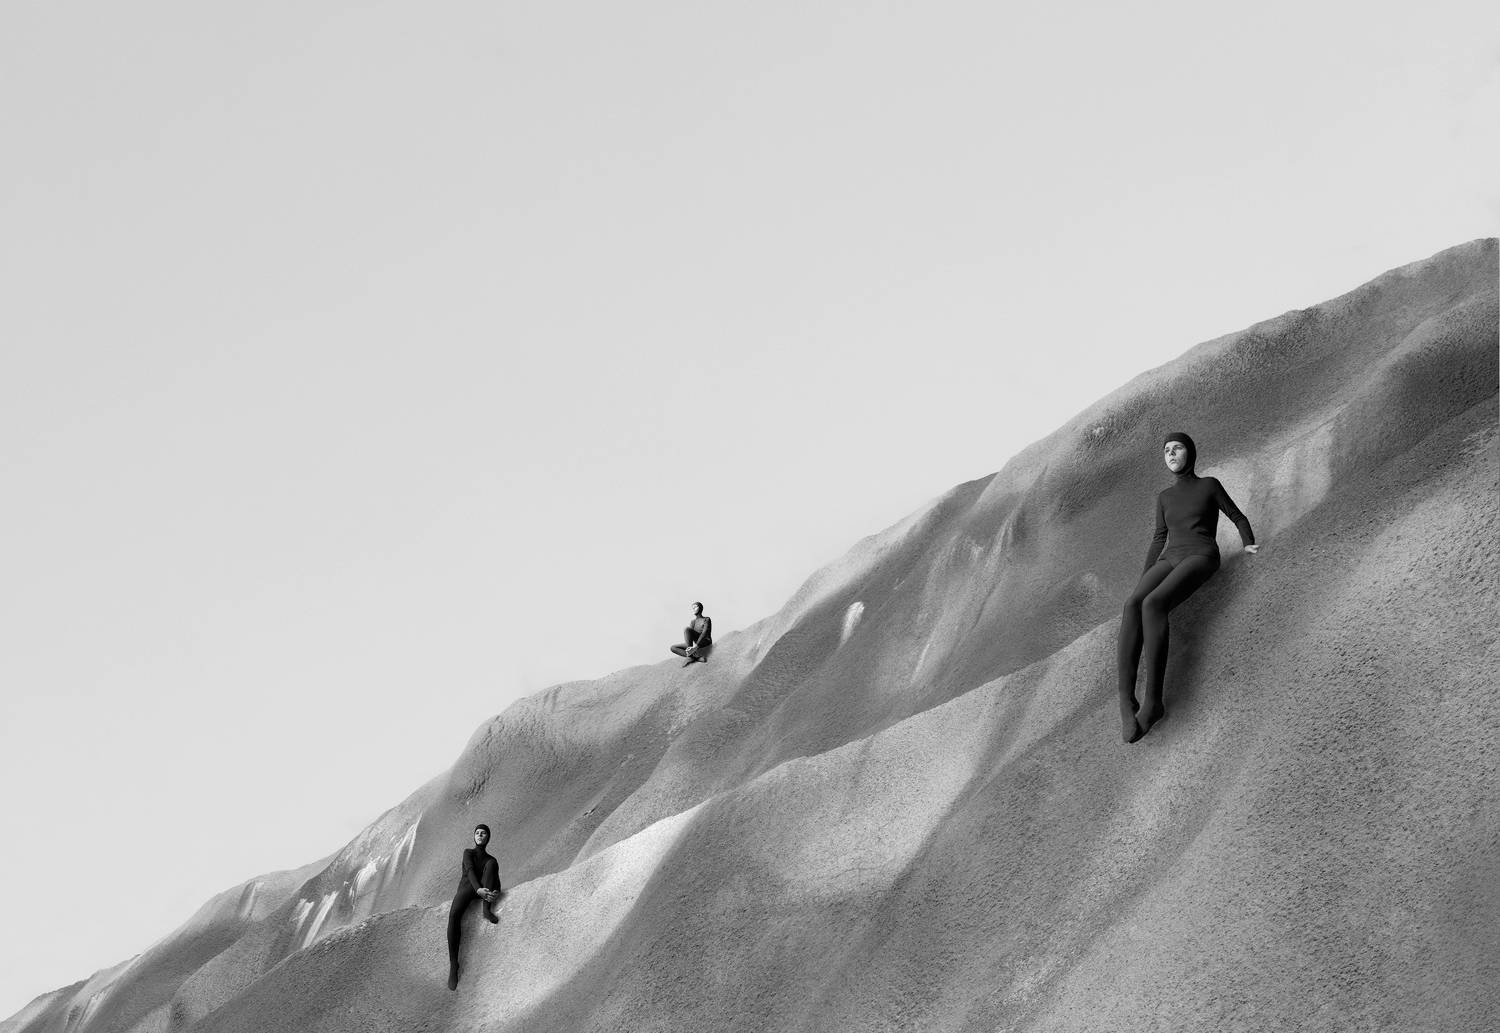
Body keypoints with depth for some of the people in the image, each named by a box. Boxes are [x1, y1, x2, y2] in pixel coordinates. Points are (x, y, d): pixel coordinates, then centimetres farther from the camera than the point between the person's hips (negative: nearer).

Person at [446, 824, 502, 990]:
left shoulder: (491, 860, 23)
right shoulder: (468, 852, 16)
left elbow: (496, 881, 7)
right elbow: (470, 870, -4)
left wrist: (496, 892, -20)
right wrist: (478, 889, -25)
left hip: (485, 890, 2)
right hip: (466, 887, -2)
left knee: (491, 863, -25)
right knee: (454, 914, -36)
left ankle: (487, 908, -35)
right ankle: (453, 964, -39)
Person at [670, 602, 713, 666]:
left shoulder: (707, 619, 3)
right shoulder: (693, 622, 20)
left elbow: (704, 633, -13)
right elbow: (689, 635, 3)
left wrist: (696, 645, -28)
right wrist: (689, 646, -19)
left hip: (705, 642, -7)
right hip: (695, 644, 7)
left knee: (686, 629, -26)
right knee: (673, 648, -10)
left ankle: (691, 657, -34)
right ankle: (697, 657, -29)